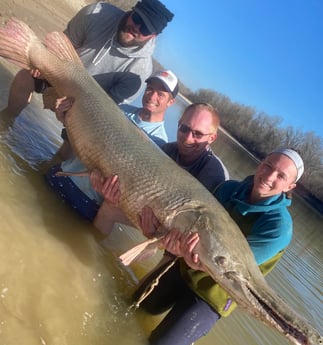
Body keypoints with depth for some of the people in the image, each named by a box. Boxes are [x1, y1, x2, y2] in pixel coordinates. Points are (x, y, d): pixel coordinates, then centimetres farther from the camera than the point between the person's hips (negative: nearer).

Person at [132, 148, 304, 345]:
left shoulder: (279, 226, -28)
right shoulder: (229, 188, -13)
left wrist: (200, 262, -50)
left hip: (214, 293, -5)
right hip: (184, 266, 5)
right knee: (142, 304, 20)